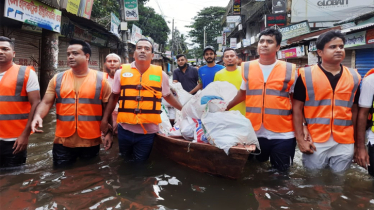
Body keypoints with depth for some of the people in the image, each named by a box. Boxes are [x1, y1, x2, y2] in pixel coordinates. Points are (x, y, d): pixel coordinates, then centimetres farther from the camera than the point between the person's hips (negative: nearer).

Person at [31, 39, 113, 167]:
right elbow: (46, 103, 3)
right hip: (62, 142, 2)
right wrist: (38, 116, -18)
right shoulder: (58, 79, 4)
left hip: (91, 142, -1)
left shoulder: (101, 79, -3)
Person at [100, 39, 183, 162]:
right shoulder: (122, 72, -1)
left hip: (148, 131, -1)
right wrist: (105, 119, 8)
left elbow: (168, 96, 11)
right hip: (125, 129, 2)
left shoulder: (160, 74, -2)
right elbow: (114, 97, 8)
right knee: (126, 160, 21)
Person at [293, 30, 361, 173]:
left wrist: (356, 140, 9)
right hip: (315, 143, -2)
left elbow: (355, 110, 12)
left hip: (345, 144, 3)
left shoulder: (354, 77, 6)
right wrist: (300, 139, -9)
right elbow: (297, 109, -4)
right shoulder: (306, 75, -4)